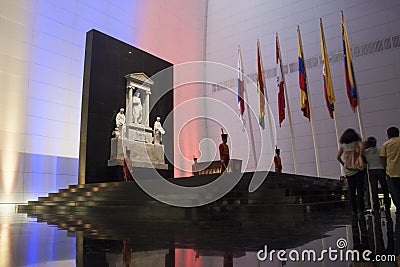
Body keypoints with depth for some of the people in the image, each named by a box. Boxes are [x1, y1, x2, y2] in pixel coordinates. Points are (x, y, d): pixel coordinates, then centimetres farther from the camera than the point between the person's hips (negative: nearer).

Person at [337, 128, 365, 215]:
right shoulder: (357, 141, 7)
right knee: (359, 188, -1)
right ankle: (360, 208, -4)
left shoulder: (342, 145, 14)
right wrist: (360, 156, -10)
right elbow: (361, 146, -16)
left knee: (351, 189, 5)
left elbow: (338, 157, 7)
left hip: (348, 169, 2)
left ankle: (354, 209, 4)